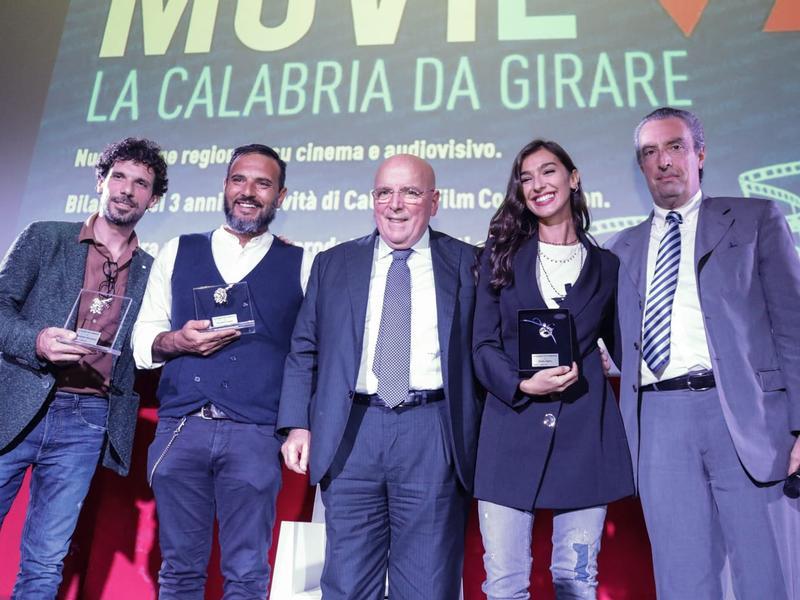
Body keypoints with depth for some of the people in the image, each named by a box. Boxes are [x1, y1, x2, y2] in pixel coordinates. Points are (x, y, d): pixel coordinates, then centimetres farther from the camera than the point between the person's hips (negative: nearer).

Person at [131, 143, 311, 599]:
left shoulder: (300, 265, 6)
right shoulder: (178, 252, 11)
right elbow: (142, 340, 11)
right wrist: (176, 342, -9)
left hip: (256, 435, -1)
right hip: (180, 429, 2)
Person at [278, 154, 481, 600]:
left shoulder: (466, 263, 6)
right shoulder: (333, 264, 11)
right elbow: (304, 351, 11)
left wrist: (483, 440, 0)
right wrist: (297, 425, 1)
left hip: (433, 434, -1)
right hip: (352, 433, 2)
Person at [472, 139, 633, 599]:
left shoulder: (607, 265, 11)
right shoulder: (502, 253, 8)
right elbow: (484, 343, 3)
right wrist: (522, 385, -14)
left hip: (585, 433, 1)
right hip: (512, 429, 0)